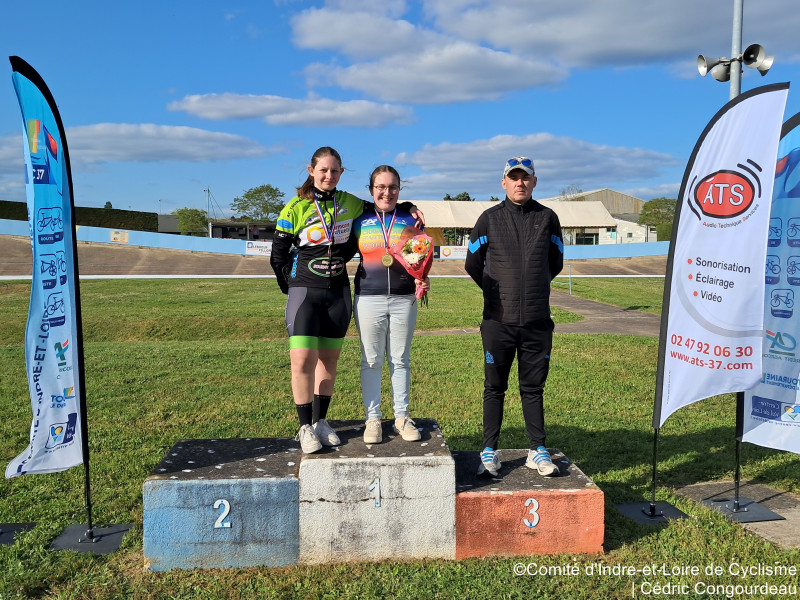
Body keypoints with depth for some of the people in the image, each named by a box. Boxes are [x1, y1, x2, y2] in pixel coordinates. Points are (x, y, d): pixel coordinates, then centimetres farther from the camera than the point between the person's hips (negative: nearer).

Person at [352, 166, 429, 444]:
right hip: (368, 298, -1)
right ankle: (373, 418, 14)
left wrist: (421, 279, -10)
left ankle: (402, 416, 18)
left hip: (404, 299, 1)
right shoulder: (359, 220, 6)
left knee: (400, 359, 8)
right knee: (371, 360, 4)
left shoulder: (410, 220, 8)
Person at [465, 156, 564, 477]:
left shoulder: (547, 218, 6)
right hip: (498, 320, -1)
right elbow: (472, 265, 12)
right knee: (494, 388, 6)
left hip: (537, 321, 1)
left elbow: (555, 263, 19)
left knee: (533, 388, 10)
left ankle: (538, 451, 19)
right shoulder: (489, 219, 3)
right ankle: (489, 452, 15)